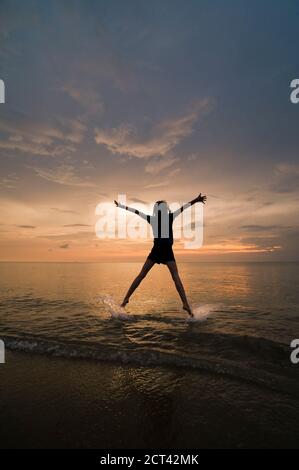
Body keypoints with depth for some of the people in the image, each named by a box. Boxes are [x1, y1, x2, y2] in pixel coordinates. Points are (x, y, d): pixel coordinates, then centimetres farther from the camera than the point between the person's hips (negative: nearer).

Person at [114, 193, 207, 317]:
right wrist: (195, 201, 8)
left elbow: (136, 211, 15)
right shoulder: (170, 217, 0)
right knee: (175, 276, -2)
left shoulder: (151, 218, 6)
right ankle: (185, 303, -13)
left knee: (141, 275, 9)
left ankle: (126, 298, 10)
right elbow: (183, 208, 3)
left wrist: (121, 206, 24)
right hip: (167, 250, -2)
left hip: (156, 250, 2)